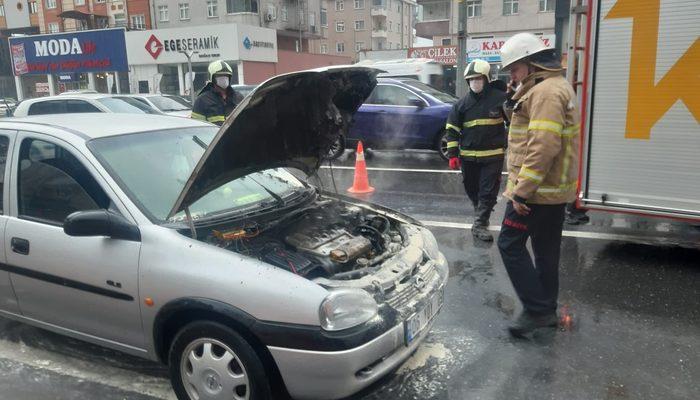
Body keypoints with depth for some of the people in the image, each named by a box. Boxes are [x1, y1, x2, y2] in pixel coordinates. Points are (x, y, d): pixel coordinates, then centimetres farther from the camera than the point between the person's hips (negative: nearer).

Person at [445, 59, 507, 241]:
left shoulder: (500, 98, -5)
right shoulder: (462, 104, 4)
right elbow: (452, 129, 7)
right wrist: (453, 154, 1)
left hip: (493, 156, -3)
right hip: (468, 156, 3)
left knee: (488, 191, -2)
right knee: (472, 189, 14)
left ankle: (480, 225, 4)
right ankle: (481, 214, 36)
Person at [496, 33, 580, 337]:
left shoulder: (545, 91, -17)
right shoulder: (556, 87, 18)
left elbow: (543, 147, -26)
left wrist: (521, 190, -25)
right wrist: (517, 101, 10)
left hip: (536, 190, -11)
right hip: (556, 189, 11)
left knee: (510, 244, -3)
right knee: (546, 250, 16)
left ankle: (536, 310, 1)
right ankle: (547, 311, 27)